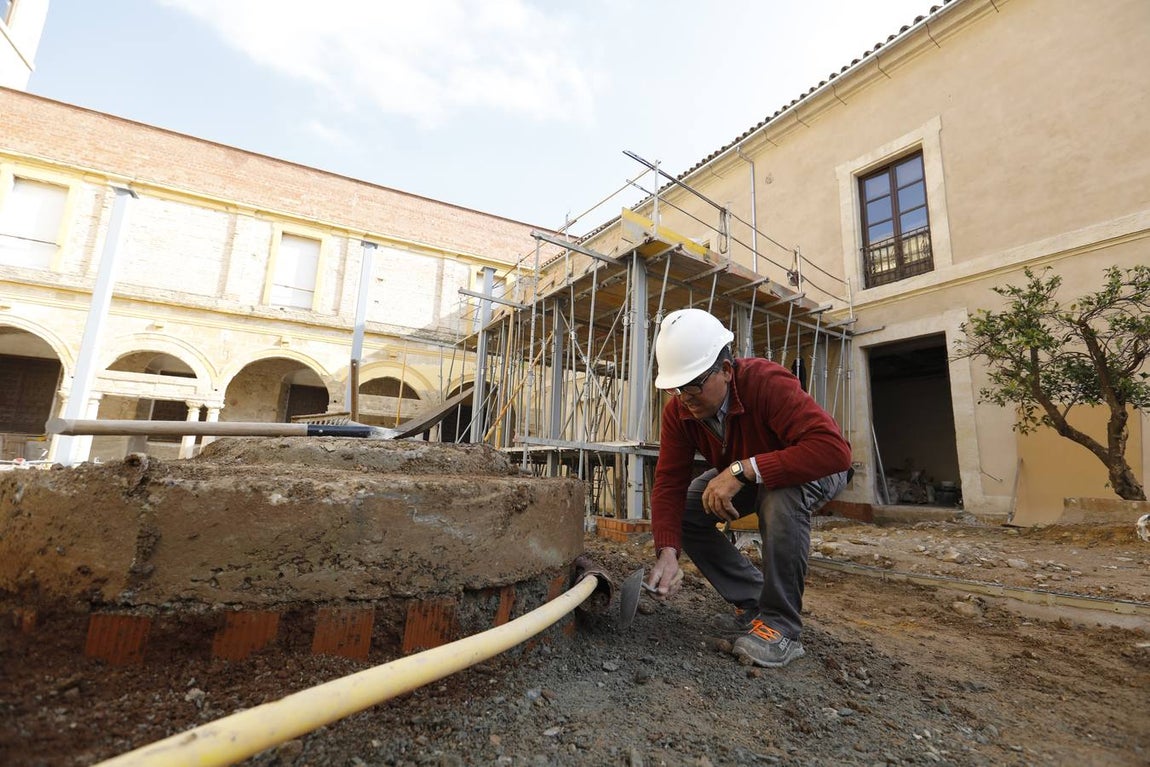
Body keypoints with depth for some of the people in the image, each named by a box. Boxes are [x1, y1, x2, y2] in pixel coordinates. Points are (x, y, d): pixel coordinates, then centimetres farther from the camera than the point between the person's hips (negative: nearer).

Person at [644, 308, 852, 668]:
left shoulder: (767, 382, -36)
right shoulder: (678, 410, -20)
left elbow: (835, 448, -46)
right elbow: (669, 483, -22)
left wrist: (743, 469, -49)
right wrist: (668, 552, -35)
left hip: (814, 472, -5)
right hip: (738, 479, 6)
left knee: (782, 494, -39)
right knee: (683, 513, -13)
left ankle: (780, 625, -20)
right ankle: (753, 602, 2)